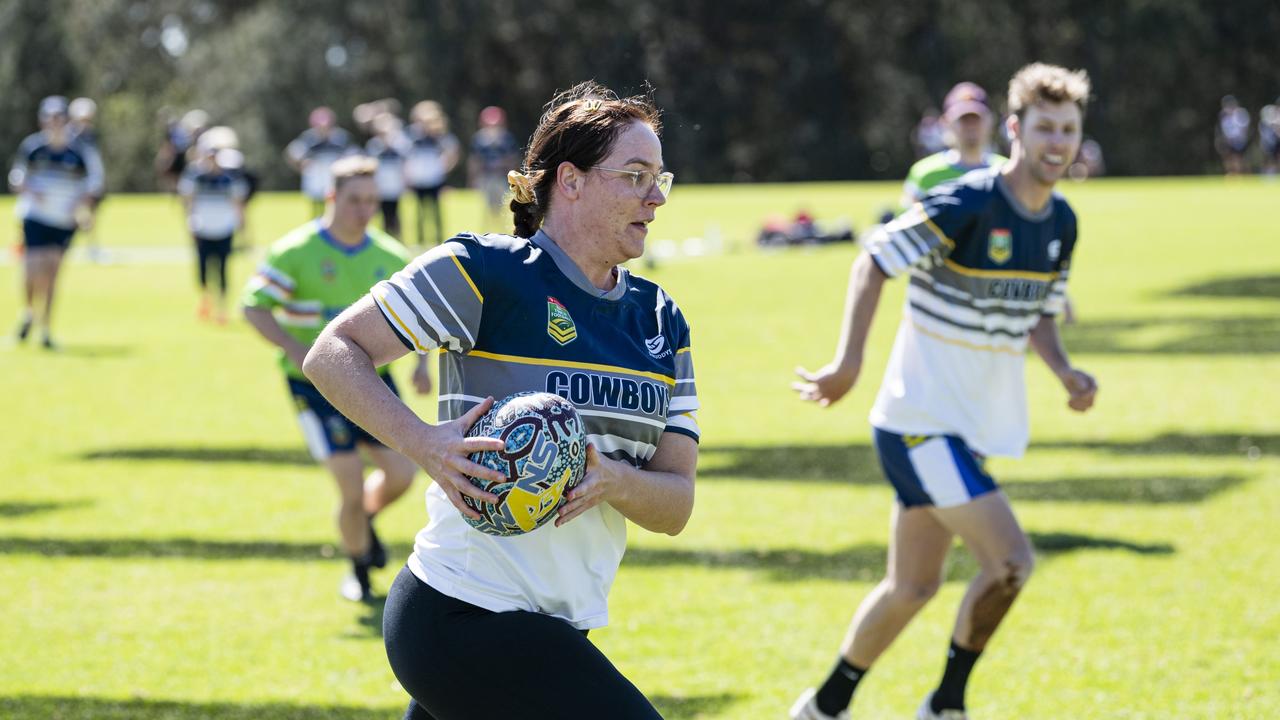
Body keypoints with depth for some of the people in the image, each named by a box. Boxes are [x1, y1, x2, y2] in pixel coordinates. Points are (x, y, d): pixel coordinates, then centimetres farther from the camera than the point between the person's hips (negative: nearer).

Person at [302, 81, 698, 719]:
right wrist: (425, 443, -22)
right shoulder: (485, 271, -9)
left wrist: (613, 480, -16)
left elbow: (676, 504, 7)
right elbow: (331, 354, -8)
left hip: (558, 629, 8)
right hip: (465, 615, -8)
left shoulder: (663, 321, 11)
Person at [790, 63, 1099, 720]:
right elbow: (874, 263, -15)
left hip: (971, 428, 8)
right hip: (919, 418, -8)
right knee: (1010, 560, -17)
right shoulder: (965, 204, -19)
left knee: (913, 586, 15)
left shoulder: (1061, 223, 6)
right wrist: (848, 362, -24)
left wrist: (1065, 374, 0)